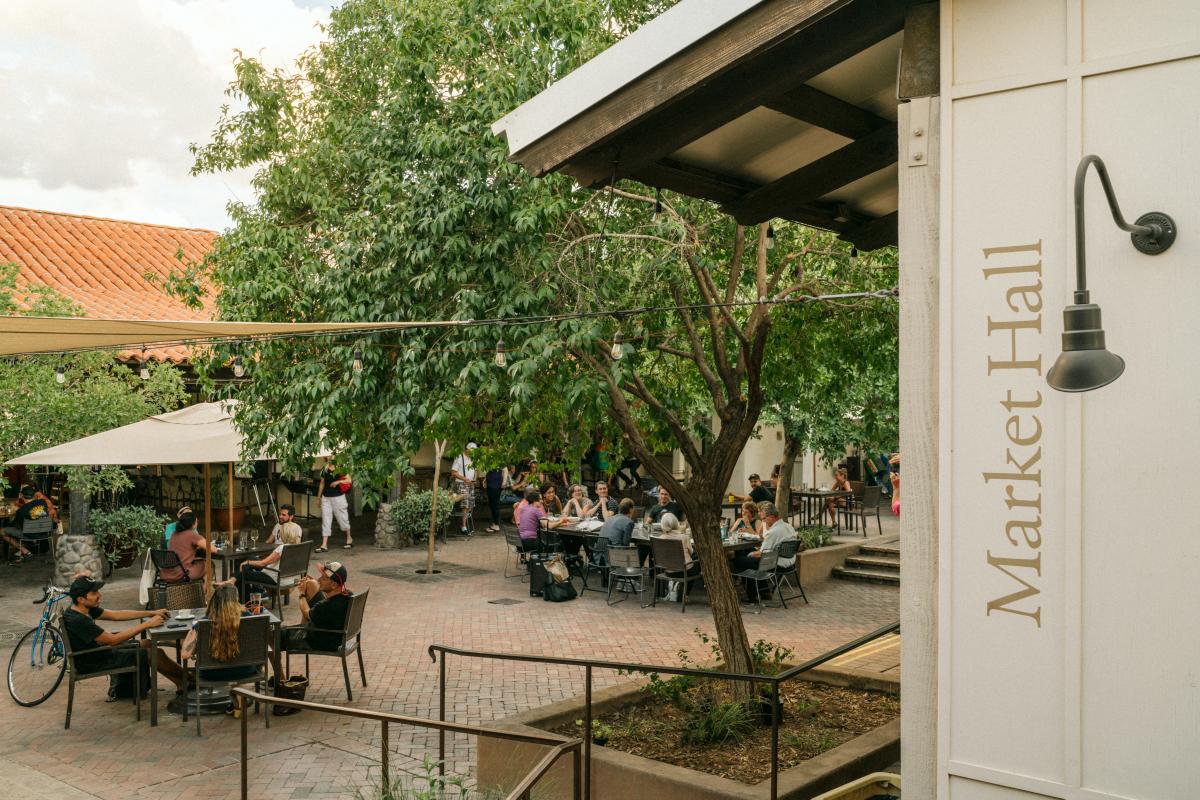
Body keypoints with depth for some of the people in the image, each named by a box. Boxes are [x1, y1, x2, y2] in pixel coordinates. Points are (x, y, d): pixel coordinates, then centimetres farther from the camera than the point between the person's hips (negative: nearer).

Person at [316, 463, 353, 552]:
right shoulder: (324, 470, 8)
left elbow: (349, 480, -9)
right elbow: (322, 483, 15)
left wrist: (338, 482, -24)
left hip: (338, 497, -4)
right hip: (326, 498, 4)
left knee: (342, 518, 8)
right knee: (325, 521, 0)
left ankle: (349, 539, 30)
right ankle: (324, 545, 0)